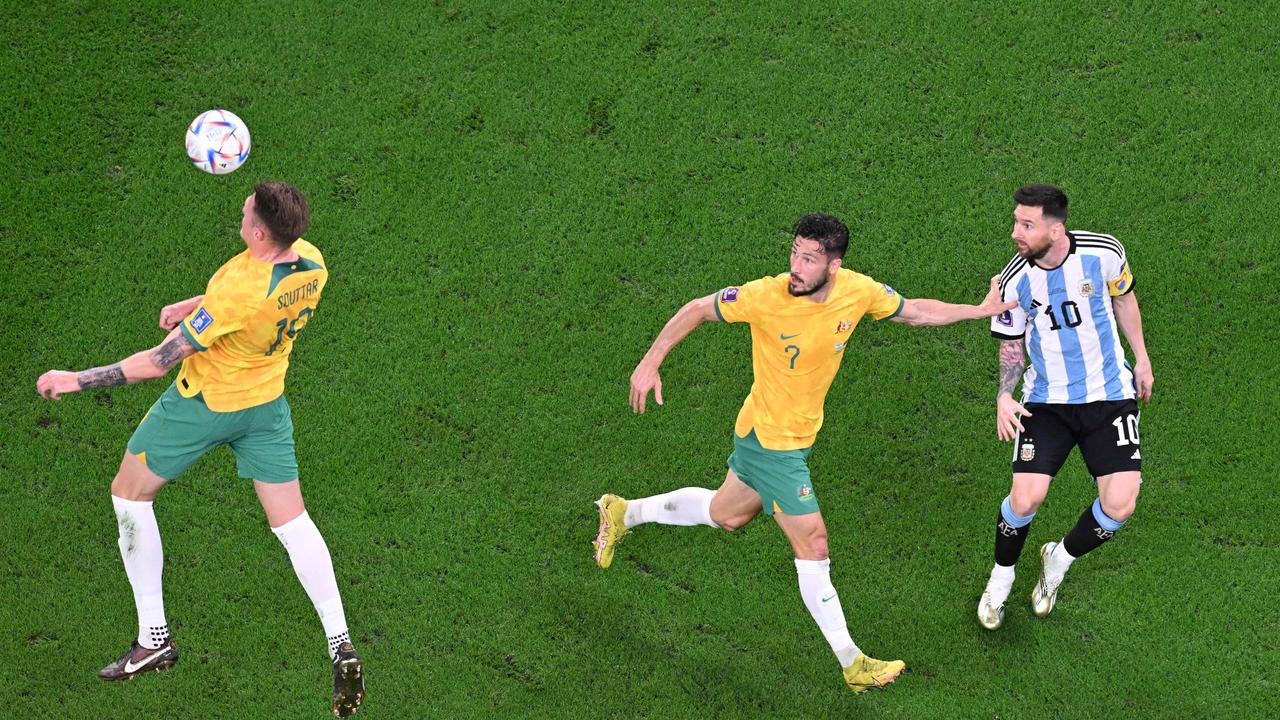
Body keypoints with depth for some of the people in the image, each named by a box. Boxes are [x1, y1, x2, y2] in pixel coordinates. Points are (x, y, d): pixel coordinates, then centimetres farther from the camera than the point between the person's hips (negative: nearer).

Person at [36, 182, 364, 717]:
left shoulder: (238, 290, -36)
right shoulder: (310, 262, -14)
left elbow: (159, 362, -29)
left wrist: (76, 380, -22)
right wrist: (193, 305, 10)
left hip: (204, 403, -6)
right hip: (267, 402, 6)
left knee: (129, 493, 15)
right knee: (291, 522, 12)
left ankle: (154, 638, 18)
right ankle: (341, 647, 3)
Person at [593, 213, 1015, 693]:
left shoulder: (859, 291, -12)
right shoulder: (767, 296, -27)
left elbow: (915, 312, 5)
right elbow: (699, 310, -14)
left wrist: (979, 311, 1)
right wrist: (650, 362, -17)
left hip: (796, 433, 7)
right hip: (772, 439, -7)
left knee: (727, 514, 26)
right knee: (812, 543, -2)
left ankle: (625, 513, 46)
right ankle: (851, 663, 11)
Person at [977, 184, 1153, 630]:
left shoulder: (1104, 253, -13)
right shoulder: (1014, 280, -12)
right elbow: (1011, 345, 3)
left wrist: (1141, 359, 15)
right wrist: (1004, 397, -12)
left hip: (1109, 395, 0)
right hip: (1047, 401, 0)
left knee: (1119, 506, -12)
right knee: (1025, 499, -16)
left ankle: (1060, 559, 20)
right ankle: (1000, 579, 16)